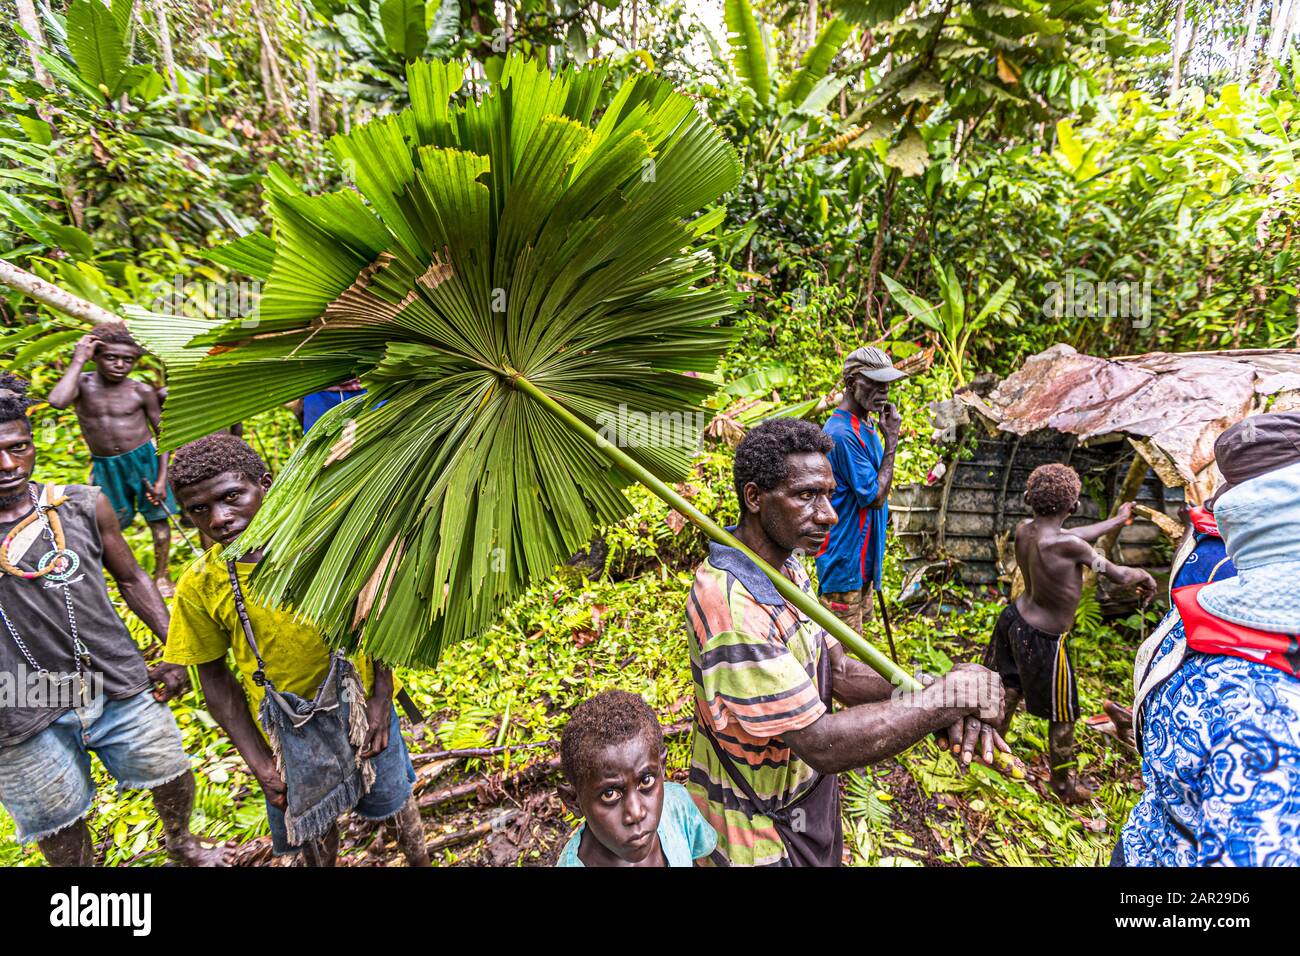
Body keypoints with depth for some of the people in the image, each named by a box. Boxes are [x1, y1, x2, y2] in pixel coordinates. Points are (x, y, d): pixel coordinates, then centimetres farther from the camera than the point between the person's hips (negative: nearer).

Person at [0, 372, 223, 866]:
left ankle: (181, 841, 48)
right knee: (60, 830, 17)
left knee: (174, 778, 17)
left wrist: (177, 650, 3)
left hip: (121, 687, 2)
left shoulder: (84, 506, -3)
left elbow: (130, 578, 7)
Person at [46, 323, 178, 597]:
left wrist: (162, 478, -7)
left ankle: (161, 575, 23)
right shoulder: (83, 384, -6)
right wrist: (78, 360, -21)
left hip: (144, 459, -1)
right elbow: (56, 401, -30)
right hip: (105, 466, 1)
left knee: (157, 518, 7)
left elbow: (163, 433, -2)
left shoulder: (142, 391, -8)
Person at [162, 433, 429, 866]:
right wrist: (258, 762, -6)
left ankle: (419, 859, 52)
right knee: (313, 830, 23)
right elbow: (214, 676, -3)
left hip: (362, 711, -1)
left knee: (393, 798, 22)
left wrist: (381, 701, -12)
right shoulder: (199, 586, -15)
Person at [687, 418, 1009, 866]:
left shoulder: (789, 568, -1)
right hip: (760, 828, -8)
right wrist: (944, 698, -24)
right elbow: (821, 743, -31)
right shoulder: (731, 604, -33)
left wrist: (928, 699, -19)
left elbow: (837, 670, -2)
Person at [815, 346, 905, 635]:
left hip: (864, 553, 10)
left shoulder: (868, 423, 7)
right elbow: (876, 496, -22)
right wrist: (891, 440, -20)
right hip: (844, 556, -10)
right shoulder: (841, 433, -24)